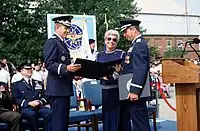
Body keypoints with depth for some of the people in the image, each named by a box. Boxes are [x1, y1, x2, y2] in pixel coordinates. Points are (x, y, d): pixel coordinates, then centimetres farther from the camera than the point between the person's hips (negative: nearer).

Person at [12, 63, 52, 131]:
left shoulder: (38, 83, 26)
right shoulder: (16, 84, 14)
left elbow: (45, 97, 19)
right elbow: (16, 100, 2)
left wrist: (40, 102, -5)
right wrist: (29, 103, -13)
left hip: (39, 107, 3)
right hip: (25, 108, -3)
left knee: (49, 112, -29)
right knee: (31, 114, -38)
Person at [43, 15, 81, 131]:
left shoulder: (62, 43, 21)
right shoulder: (52, 42, -9)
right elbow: (49, 64, -19)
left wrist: (73, 74, 12)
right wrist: (66, 68, -31)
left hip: (65, 87, 10)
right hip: (58, 88, -10)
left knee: (64, 120, 13)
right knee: (59, 121, -8)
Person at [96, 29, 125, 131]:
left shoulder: (121, 54, 2)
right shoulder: (99, 55, 12)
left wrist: (118, 71, -22)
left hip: (117, 90, -3)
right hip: (104, 90, 3)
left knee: (117, 117, -3)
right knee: (106, 116, 8)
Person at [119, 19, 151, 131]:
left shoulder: (140, 44, -14)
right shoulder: (137, 44, 18)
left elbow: (140, 69, -24)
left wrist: (134, 91, -26)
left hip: (134, 92, -11)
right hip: (129, 92, 11)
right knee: (123, 119, 18)